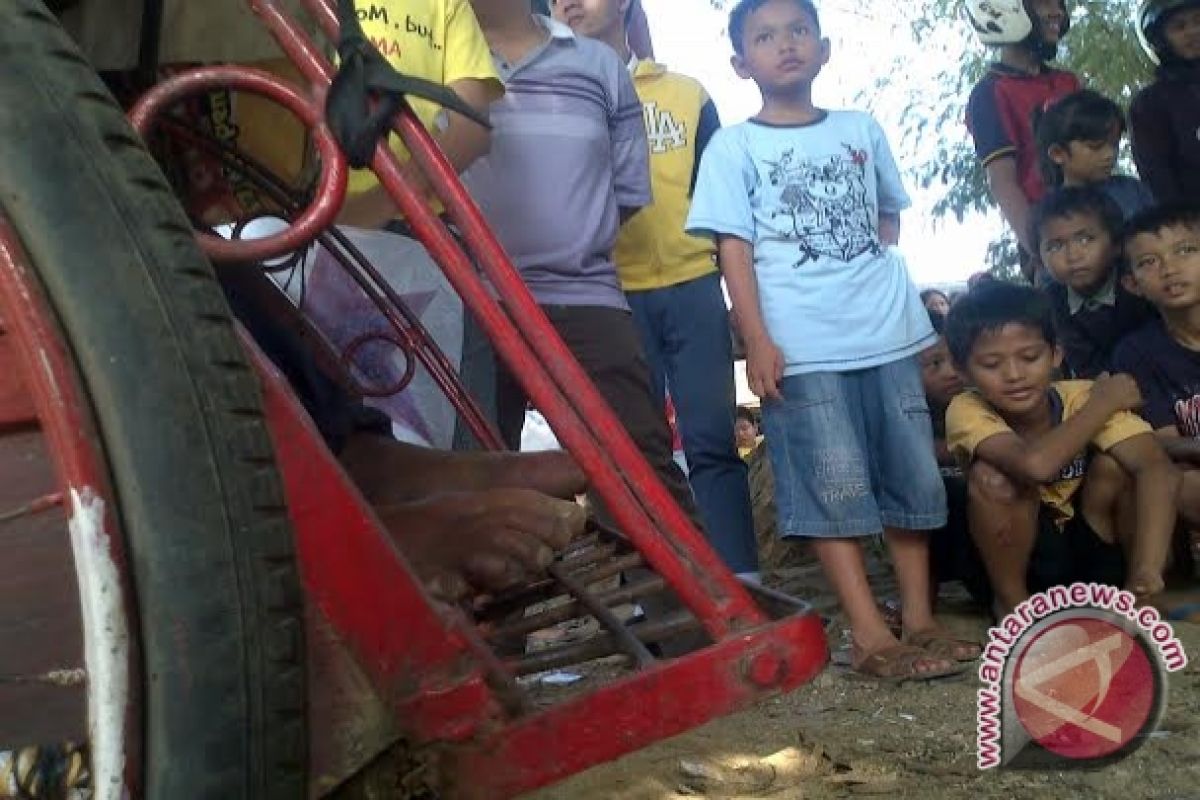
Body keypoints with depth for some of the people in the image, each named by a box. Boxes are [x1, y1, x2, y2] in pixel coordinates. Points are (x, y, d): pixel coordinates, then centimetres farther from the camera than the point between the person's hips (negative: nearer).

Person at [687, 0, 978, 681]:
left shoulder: (862, 129, 13)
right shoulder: (734, 146, 2)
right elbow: (734, 248, -4)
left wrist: (864, 270, 9)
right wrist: (758, 341, -13)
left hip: (889, 332, 5)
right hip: (801, 345, -4)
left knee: (912, 477, 8)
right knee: (835, 489, -4)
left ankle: (920, 619, 19)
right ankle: (871, 636, 1)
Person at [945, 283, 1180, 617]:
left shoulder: (1083, 398, -17)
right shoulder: (967, 411, -22)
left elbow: (1160, 472, -33)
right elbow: (1036, 464, -42)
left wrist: (1146, 573, -47)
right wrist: (1103, 404, -26)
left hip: (1096, 553, 2)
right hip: (1016, 560, -1)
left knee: (1115, 462, -26)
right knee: (992, 475, -30)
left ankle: (1146, 604, -8)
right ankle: (1012, 602, -10)